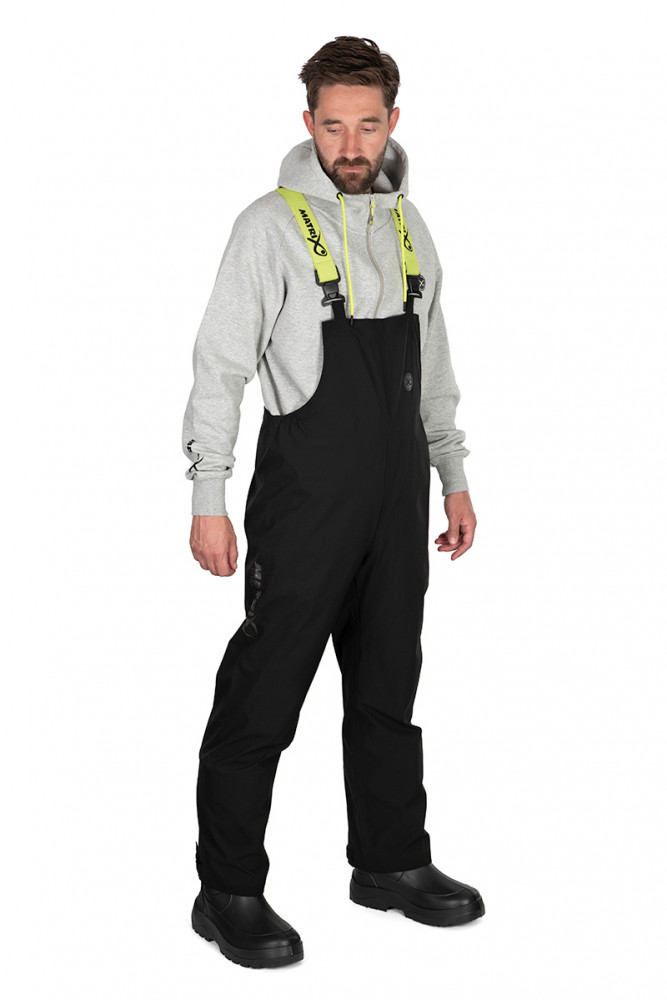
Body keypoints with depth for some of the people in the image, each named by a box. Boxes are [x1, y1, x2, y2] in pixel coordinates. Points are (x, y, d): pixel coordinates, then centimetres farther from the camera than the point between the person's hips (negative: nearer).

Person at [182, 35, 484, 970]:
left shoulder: (408, 225, 12)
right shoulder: (272, 224, -7)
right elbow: (220, 366, -8)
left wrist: (453, 478, 18)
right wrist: (208, 499, -14)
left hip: (397, 501, 6)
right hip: (306, 498, -6)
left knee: (389, 686, 14)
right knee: (263, 692, -3)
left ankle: (393, 863, 28)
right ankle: (230, 893, 9)